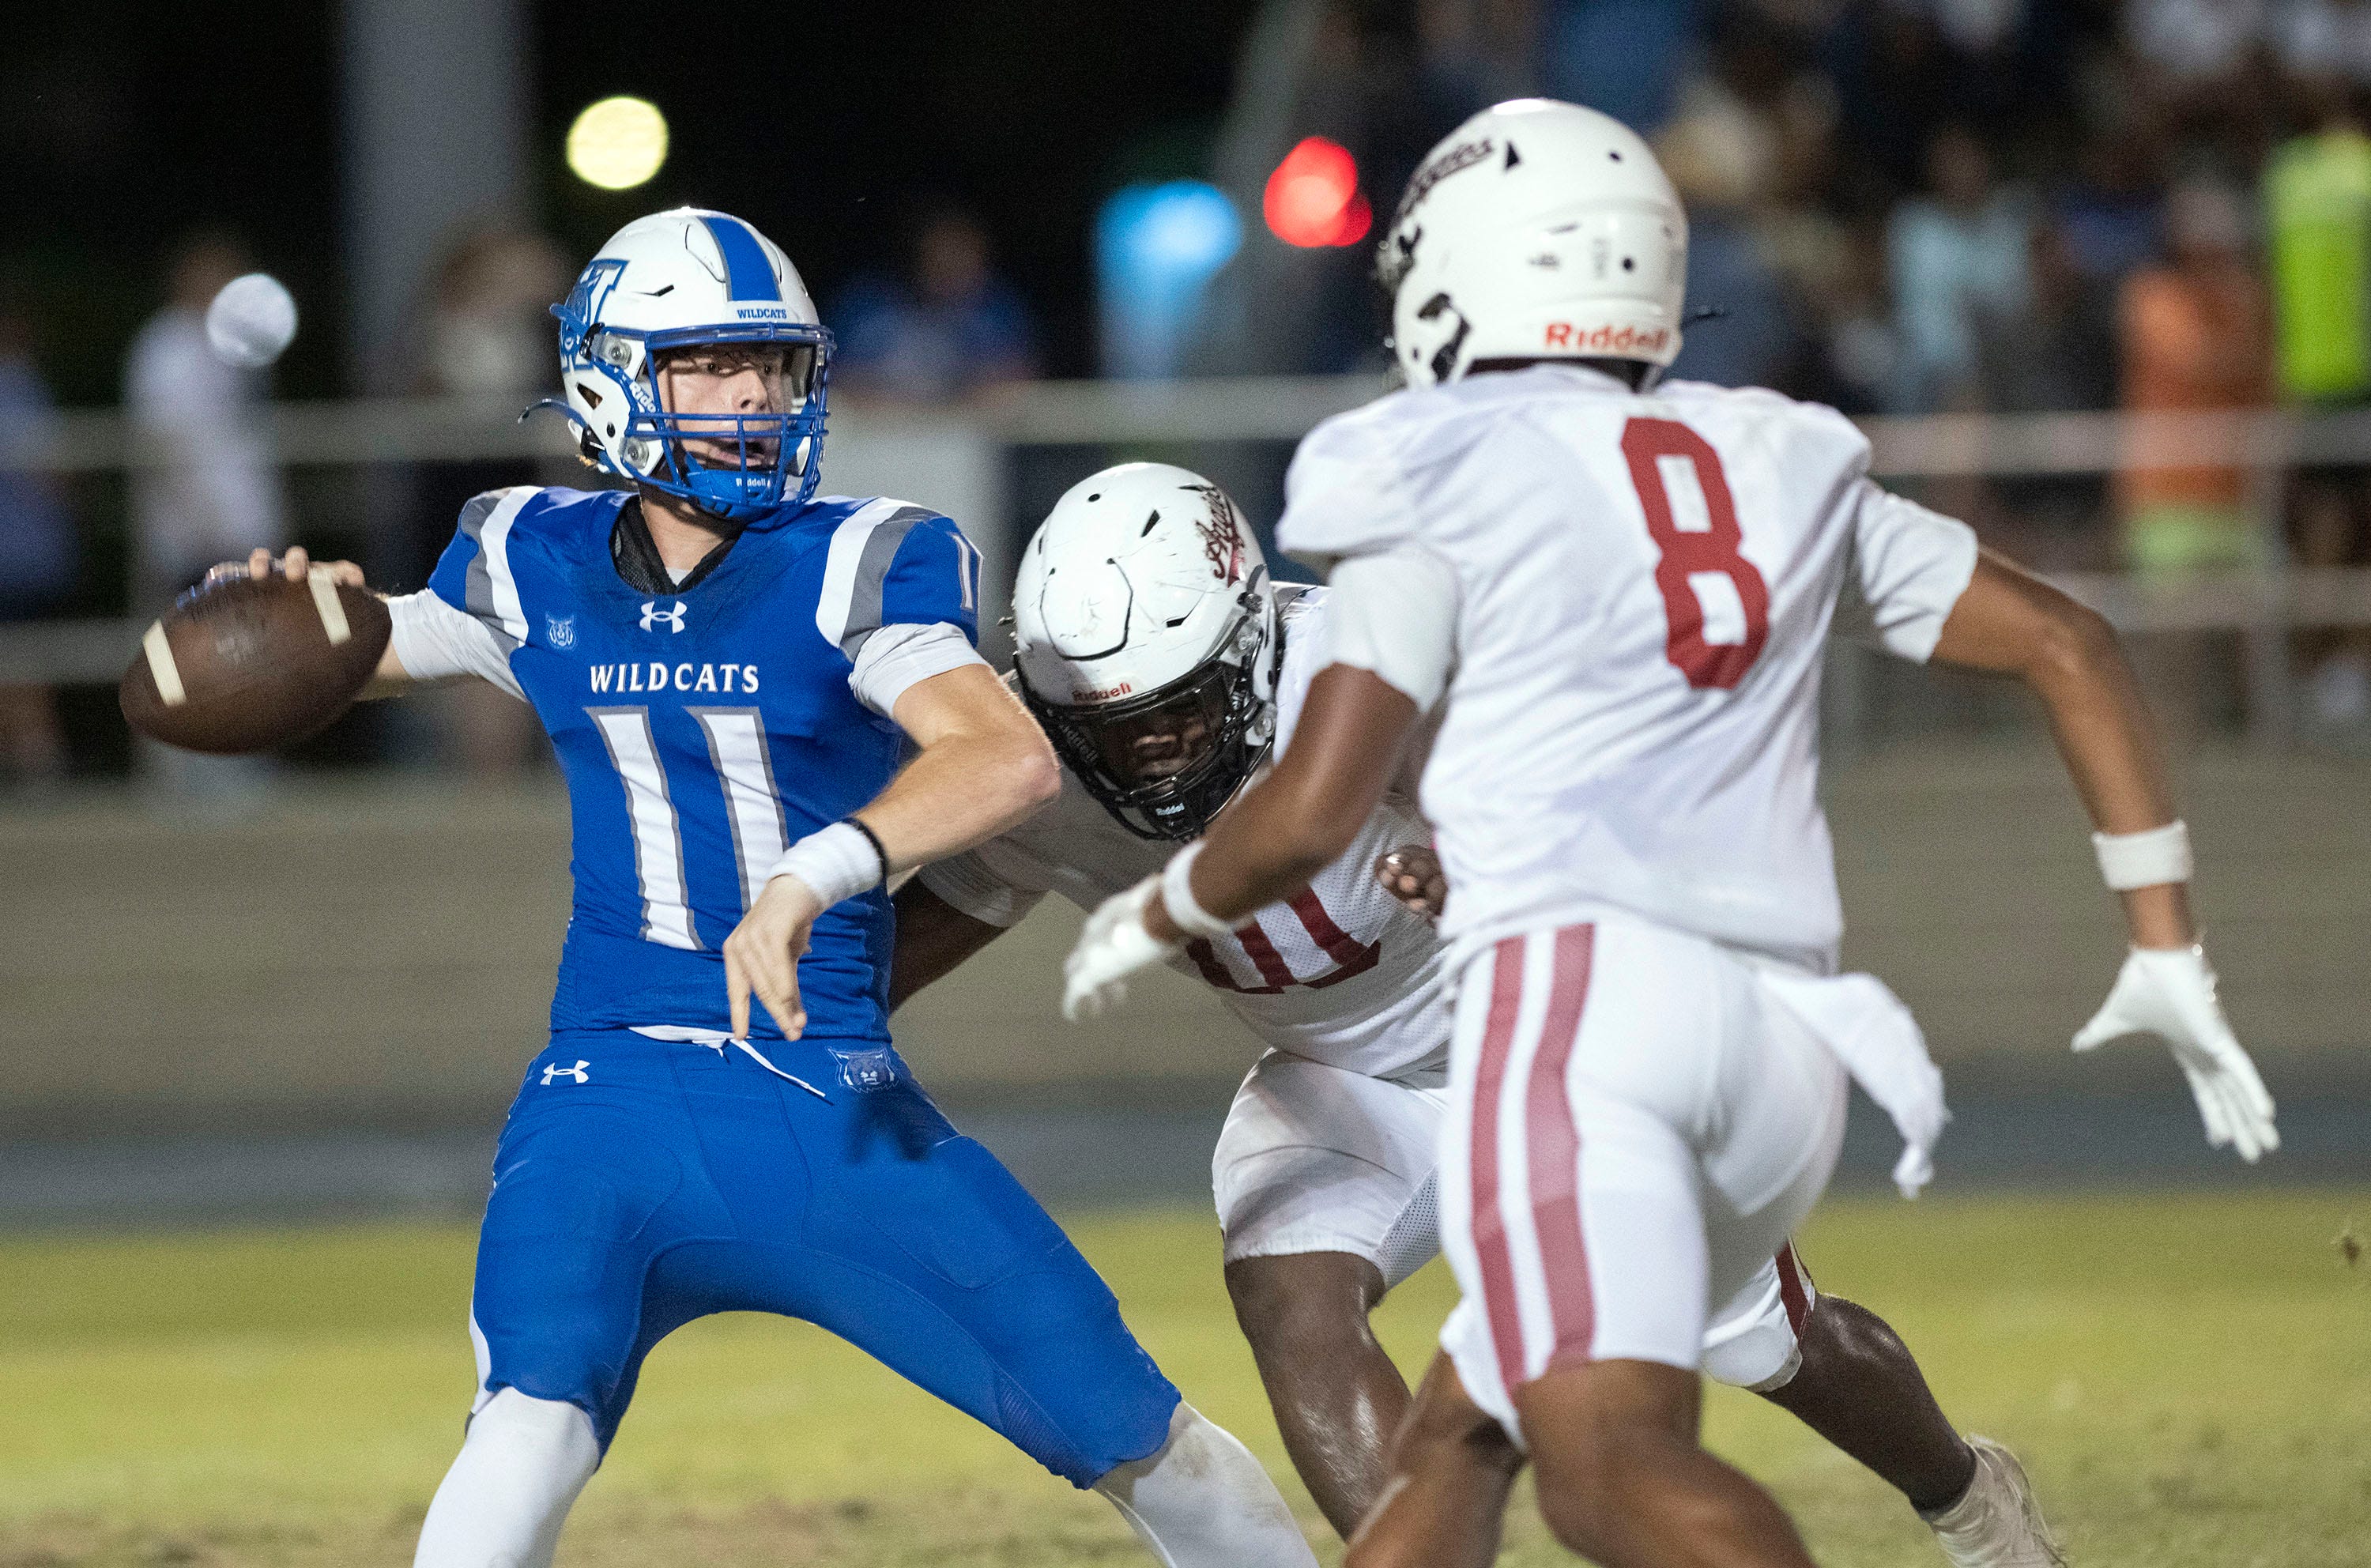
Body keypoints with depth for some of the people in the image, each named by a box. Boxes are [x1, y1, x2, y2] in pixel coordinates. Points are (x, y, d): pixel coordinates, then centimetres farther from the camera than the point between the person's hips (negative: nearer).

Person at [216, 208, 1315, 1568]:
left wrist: (812, 879, -41)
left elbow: (1011, 759, -25)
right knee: (536, 1418, -27)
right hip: (615, 1091, 1)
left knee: (1123, 1420, 2)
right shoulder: (541, 566, 5)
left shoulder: (849, 569, -8)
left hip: (835, 1103, -1)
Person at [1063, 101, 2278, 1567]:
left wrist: (1151, 916, 18)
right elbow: (2064, 644, 19)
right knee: (1455, 1440, 22)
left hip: (1578, 991, -7)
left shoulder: (1443, 486, 5)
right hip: (1784, 1035, 7)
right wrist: (2168, 954, 21)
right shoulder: (1786, 468, 21)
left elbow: (1308, 819, -2)